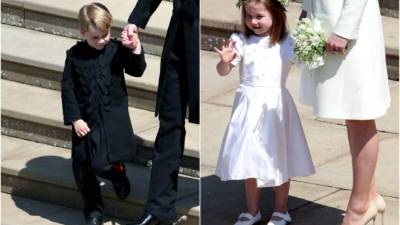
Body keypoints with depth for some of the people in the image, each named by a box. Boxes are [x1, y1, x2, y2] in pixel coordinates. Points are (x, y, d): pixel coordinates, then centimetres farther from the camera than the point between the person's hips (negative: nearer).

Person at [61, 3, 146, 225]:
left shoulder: (117, 49, -5)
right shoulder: (75, 55, -5)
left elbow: (137, 71, -4)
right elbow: (67, 88, -2)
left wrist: (136, 50, -21)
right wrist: (74, 118, -8)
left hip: (114, 115, -1)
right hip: (86, 117, 1)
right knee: (82, 165, 5)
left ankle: (117, 172, 26)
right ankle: (93, 207, 25)